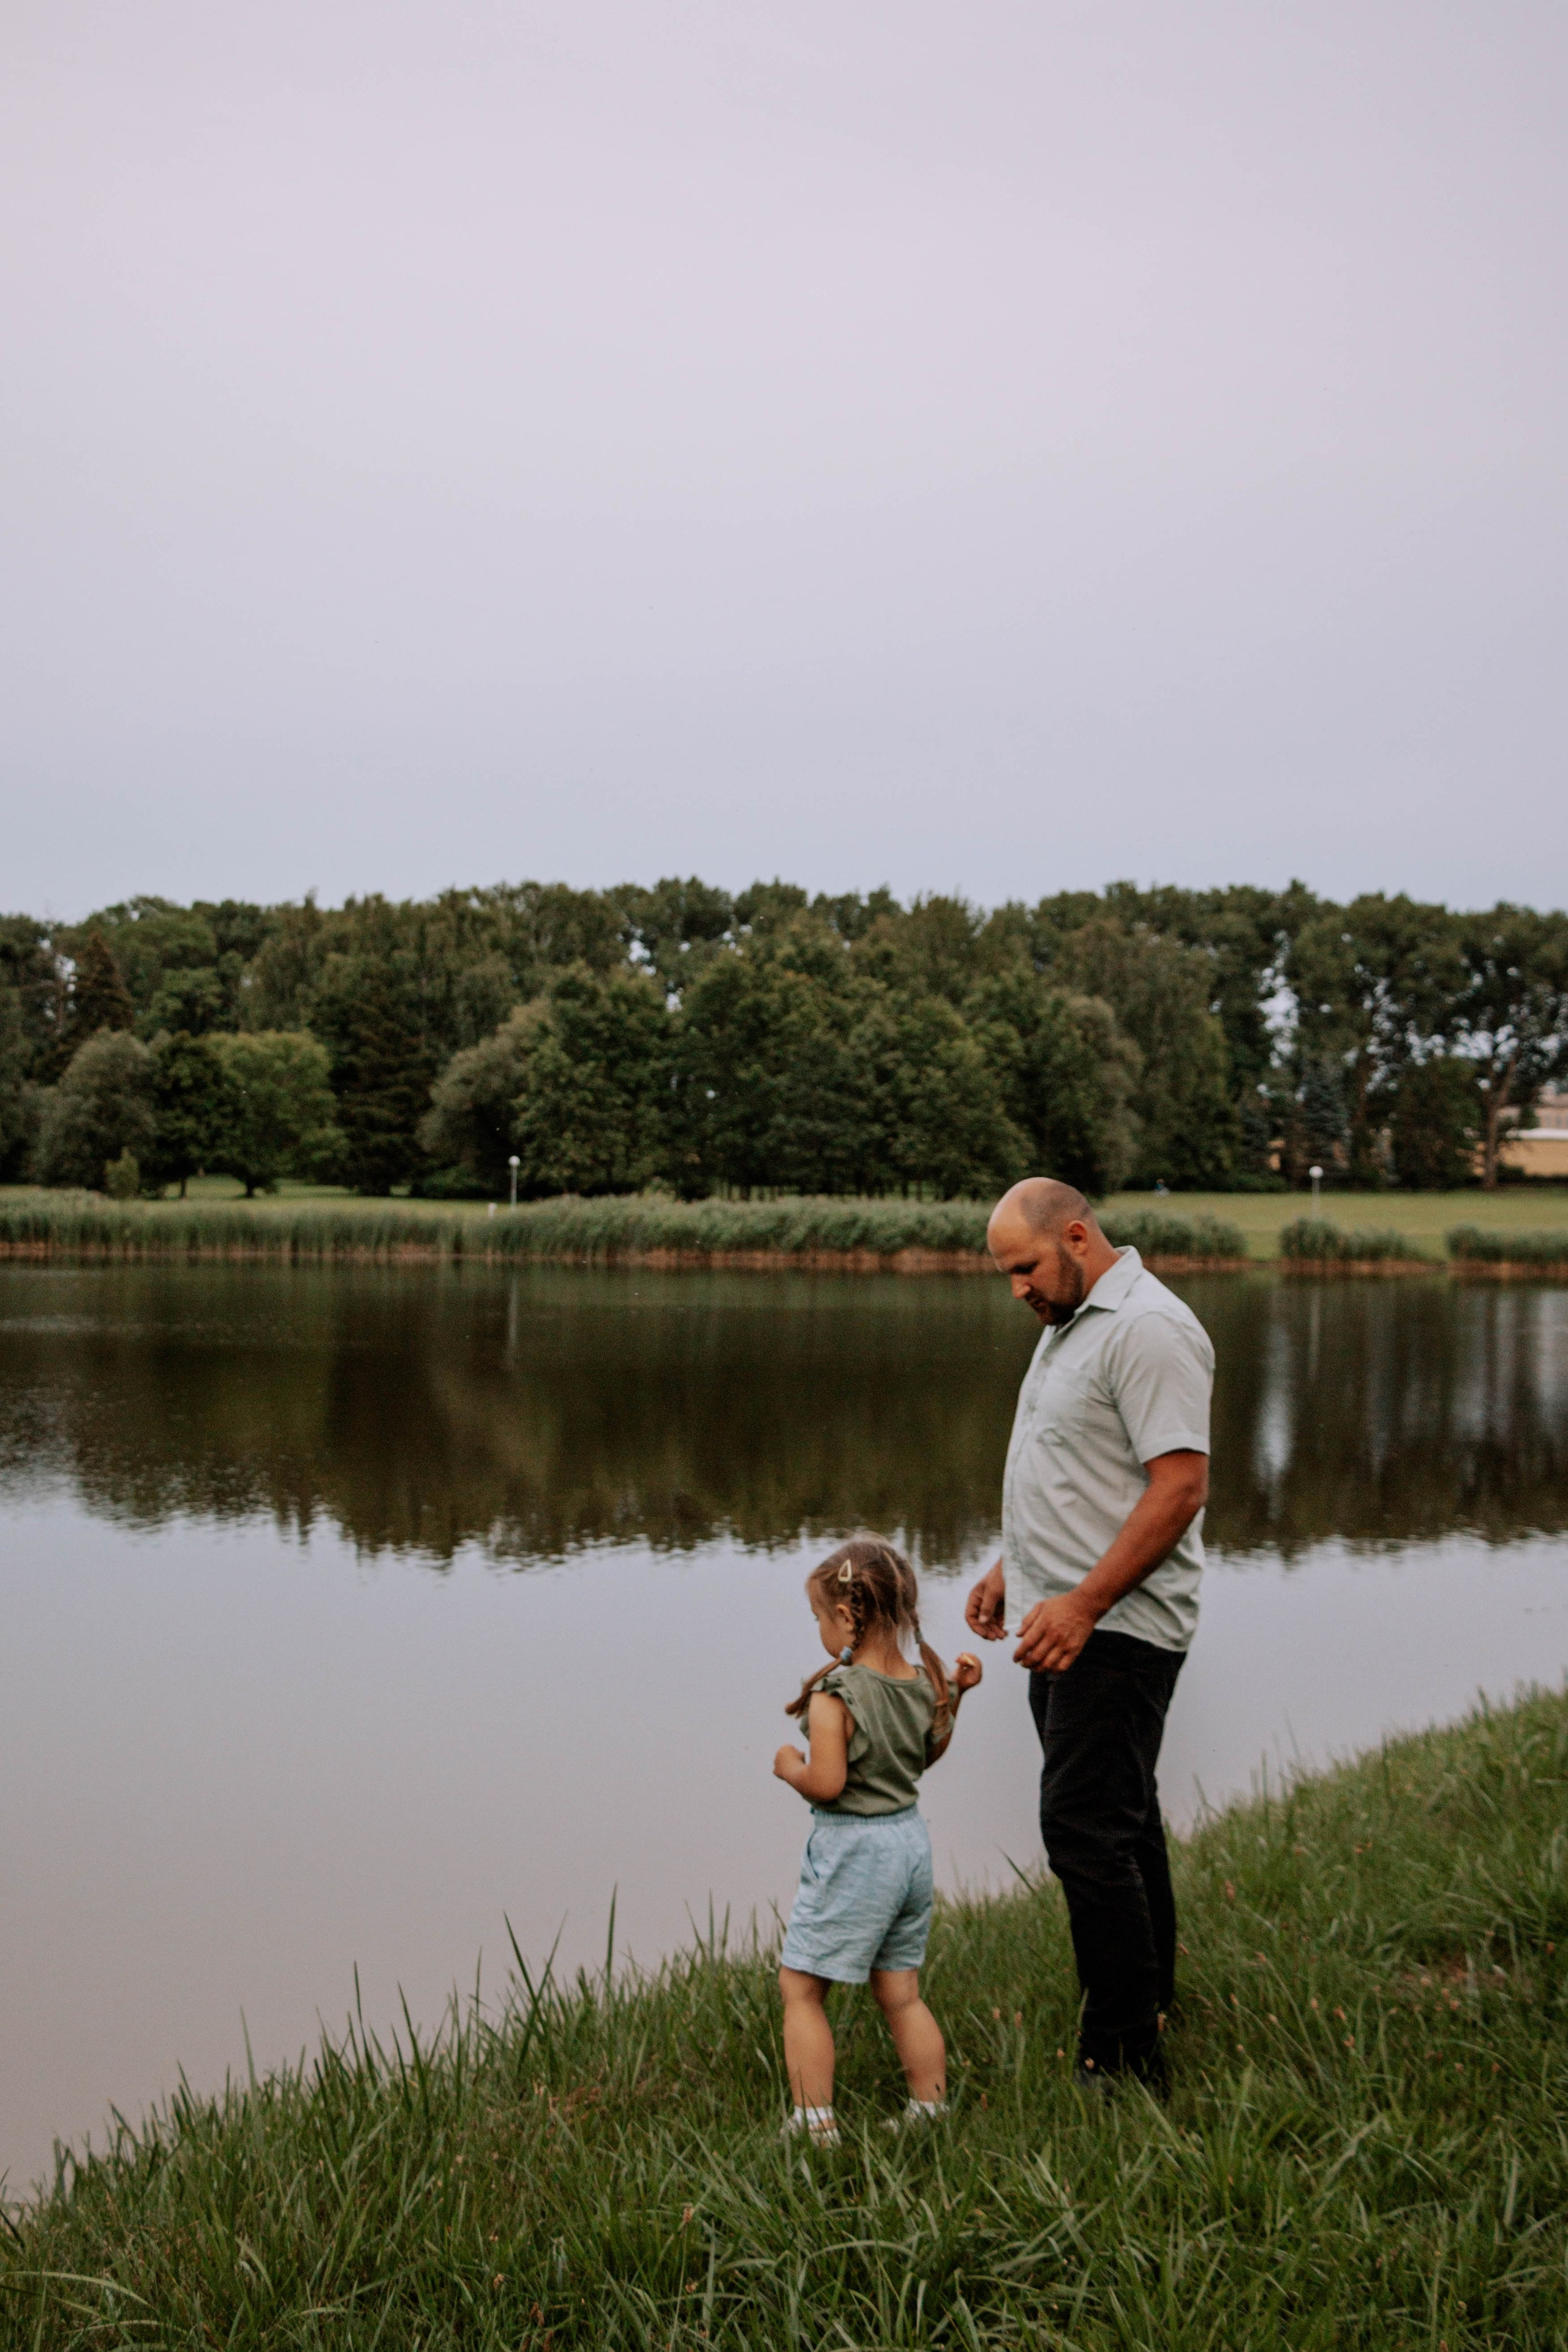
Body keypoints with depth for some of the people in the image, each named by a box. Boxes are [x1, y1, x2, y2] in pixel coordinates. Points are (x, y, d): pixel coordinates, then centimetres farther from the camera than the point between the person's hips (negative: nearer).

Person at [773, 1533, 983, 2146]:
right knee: (901, 1993, 18)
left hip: (852, 1850, -8)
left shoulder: (834, 1695, -19)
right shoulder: (923, 1683, 2)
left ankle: (815, 2122, 1)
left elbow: (826, 1782, -24)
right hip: (911, 1841, 8)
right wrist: (953, 1695, 17)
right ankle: (931, 2111, 22)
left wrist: (789, 1767, -5)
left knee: (800, 1986, 3)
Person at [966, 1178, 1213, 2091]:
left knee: (1088, 1832, -11)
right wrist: (1016, 1569, 22)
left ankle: (1126, 2063, -5)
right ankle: (1153, 2005, 28)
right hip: (1069, 1619, 10)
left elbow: (1180, 1485, -24)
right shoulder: (1071, 1322, 16)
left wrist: (1082, 1604, -26)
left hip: (1116, 1629, -10)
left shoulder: (1150, 1330, -17)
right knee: (1121, 1821, 17)